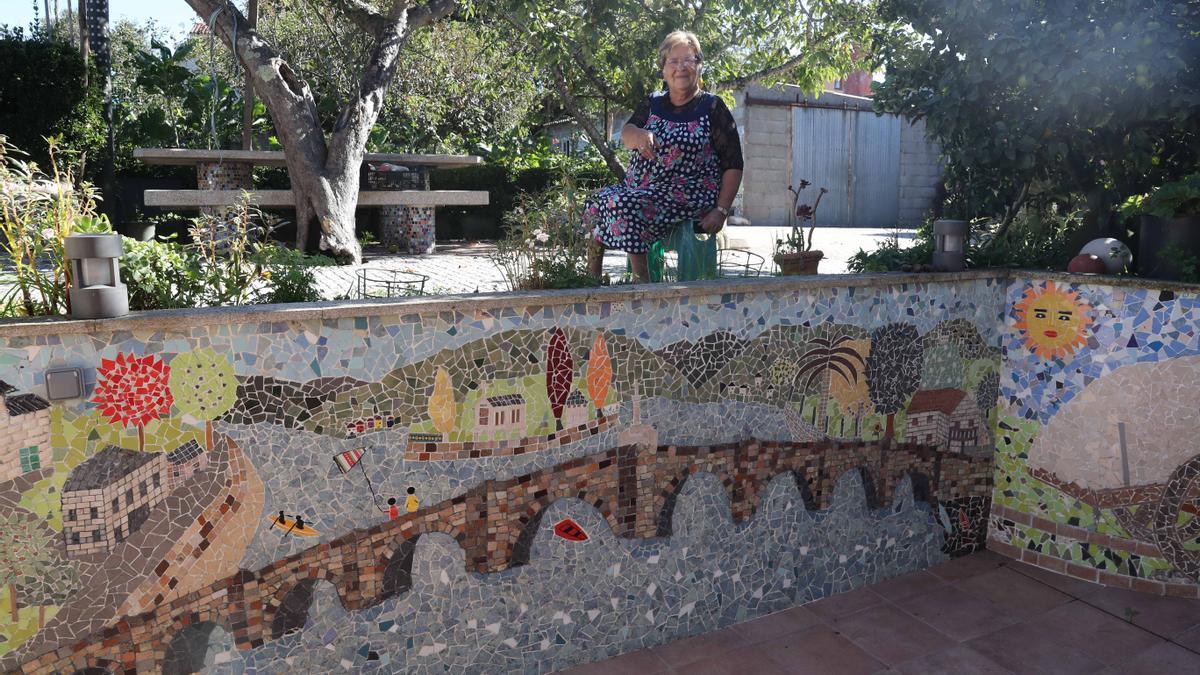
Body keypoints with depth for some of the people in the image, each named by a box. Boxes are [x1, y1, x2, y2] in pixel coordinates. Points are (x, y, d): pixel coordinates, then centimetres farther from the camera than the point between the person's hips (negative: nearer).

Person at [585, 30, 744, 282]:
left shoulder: (712, 108, 1)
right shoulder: (653, 103, 16)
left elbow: (733, 165, -2)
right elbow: (625, 135, 3)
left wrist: (721, 210, -13)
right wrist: (639, 135, -22)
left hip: (689, 195, -6)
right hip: (639, 186, 6)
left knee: (625, 205, -29)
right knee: (595, 203, -14)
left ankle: (642, 283, -22)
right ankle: (590, 280, -3)